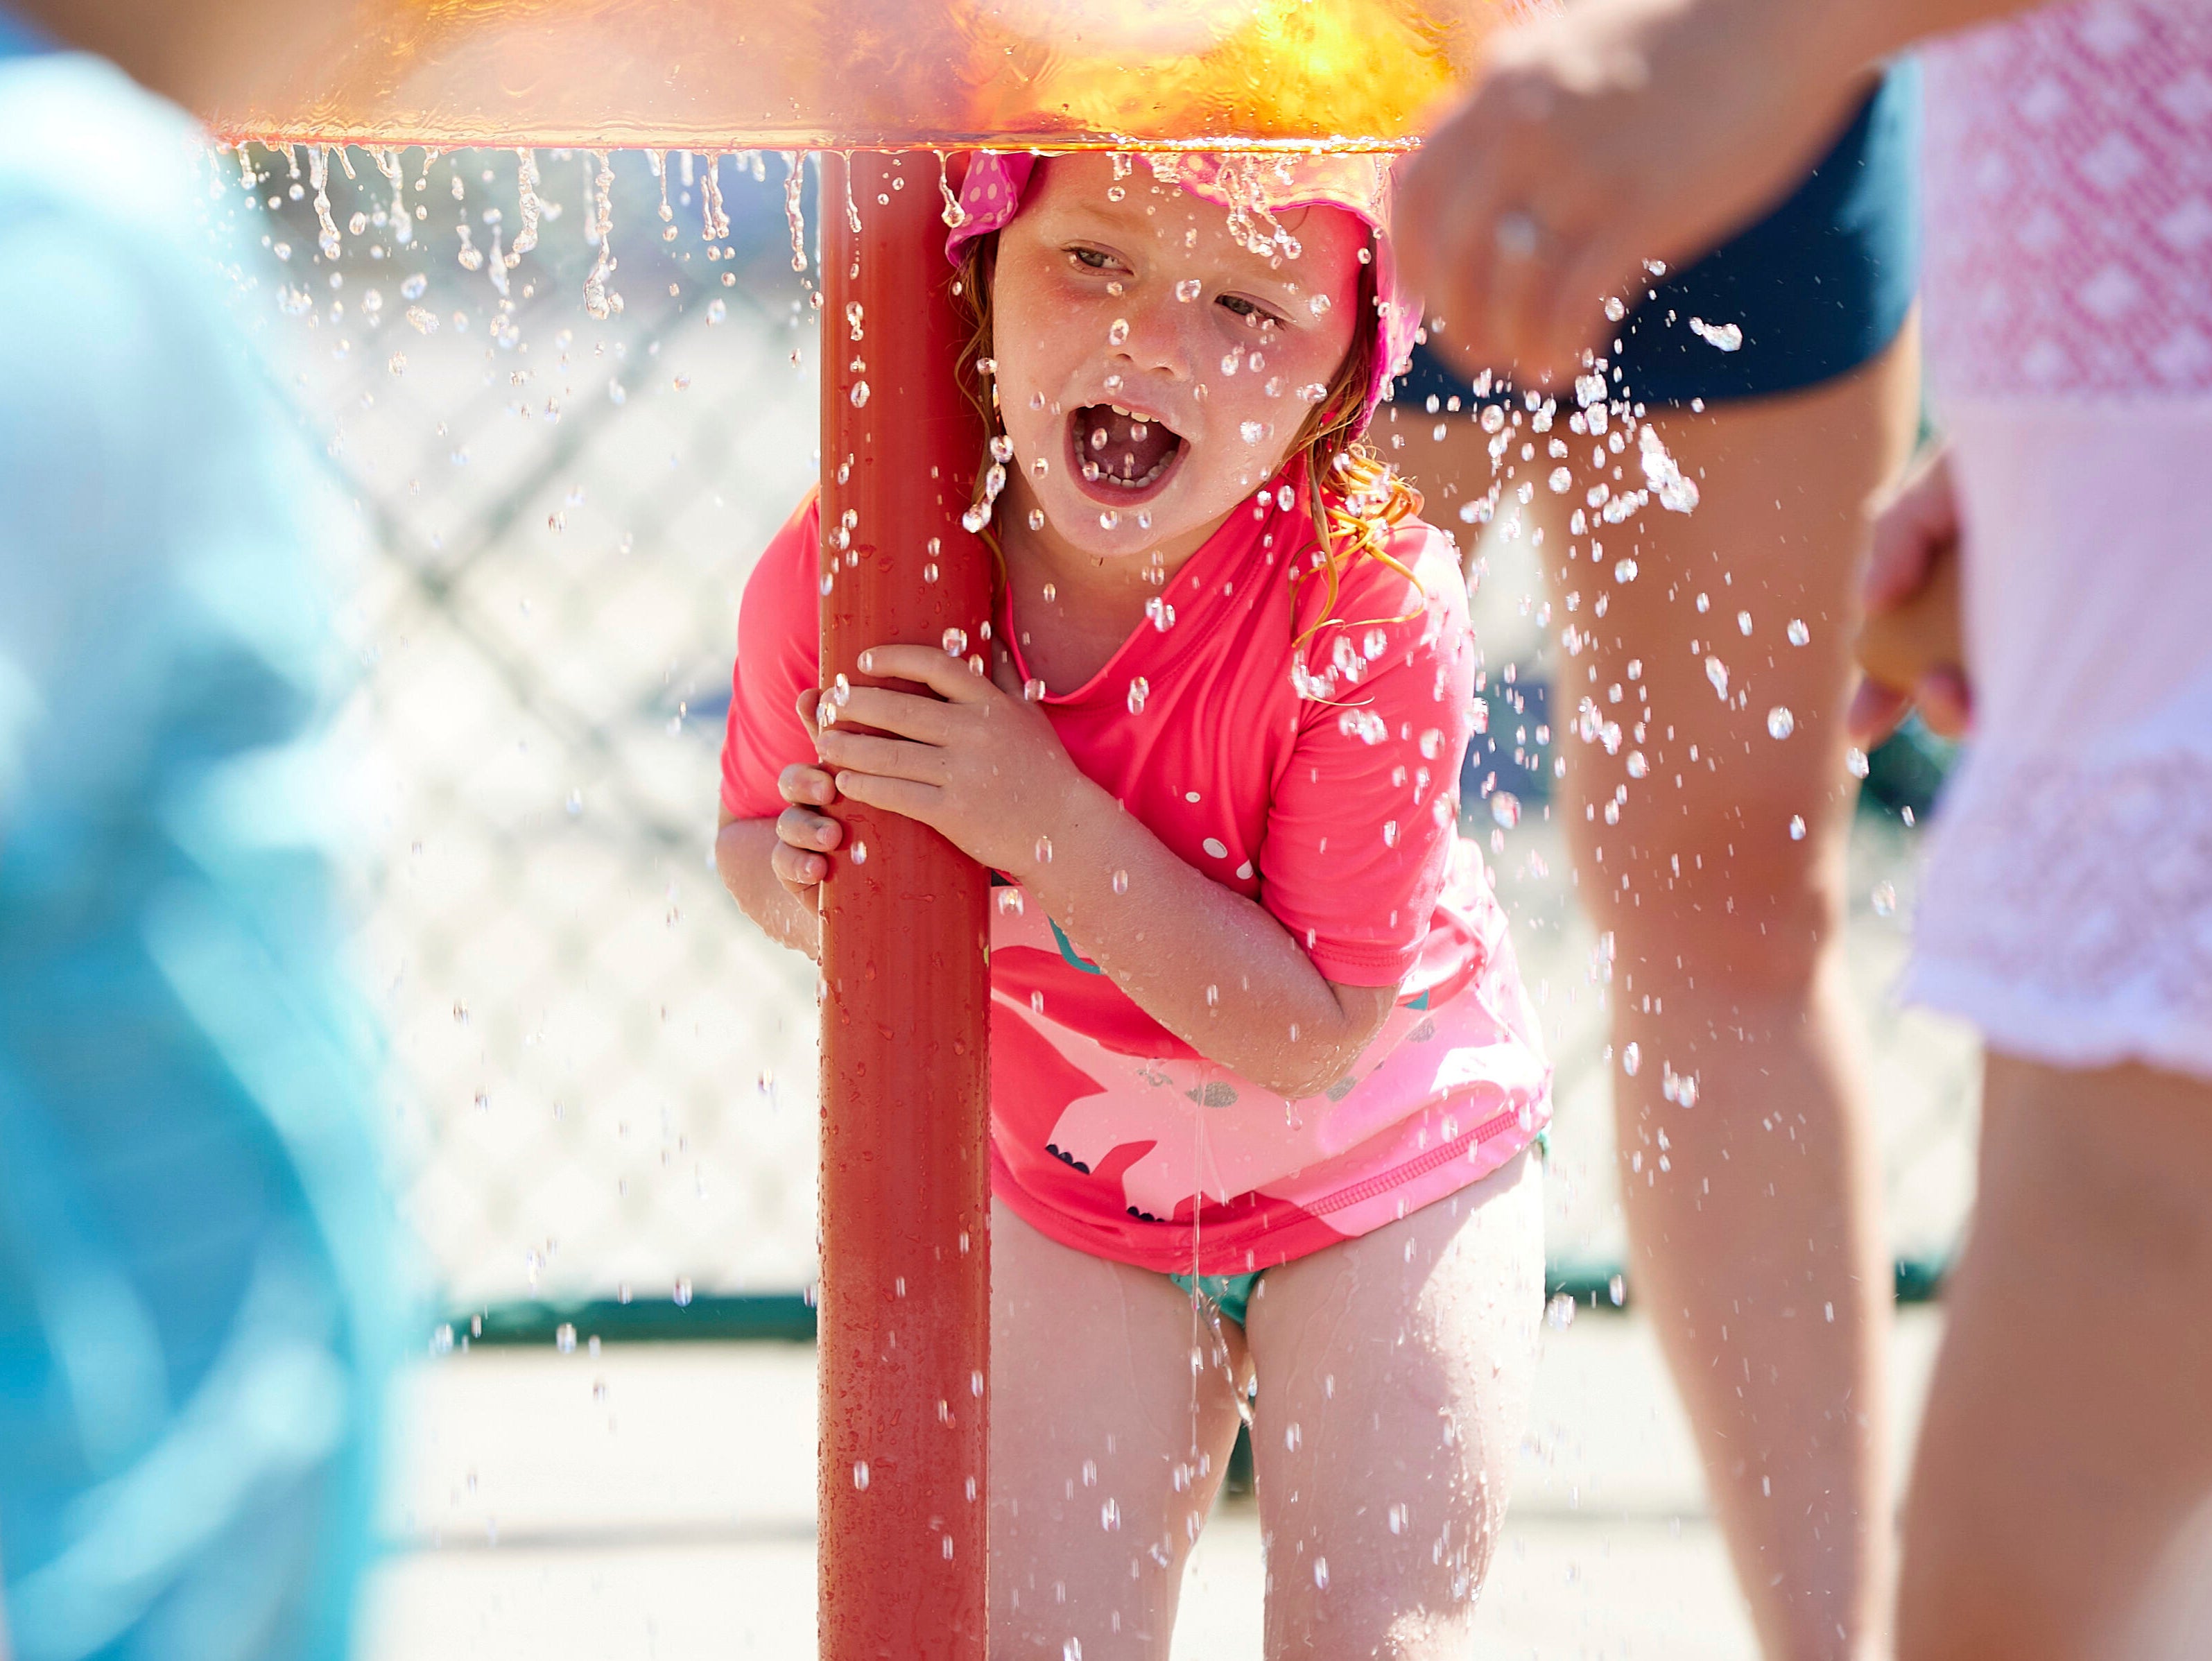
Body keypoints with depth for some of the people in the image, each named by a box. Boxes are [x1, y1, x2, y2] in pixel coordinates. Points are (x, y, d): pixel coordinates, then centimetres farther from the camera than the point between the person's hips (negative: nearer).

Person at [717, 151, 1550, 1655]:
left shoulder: (1375, 606, -33)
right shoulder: (841, 581, -23)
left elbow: (1320, 1030, -30)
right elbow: (762, 827, -1)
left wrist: (1047, 821, -39)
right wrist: (798, 886, -26)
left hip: (1391, 1174, -2)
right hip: (1075, 1192, 3)